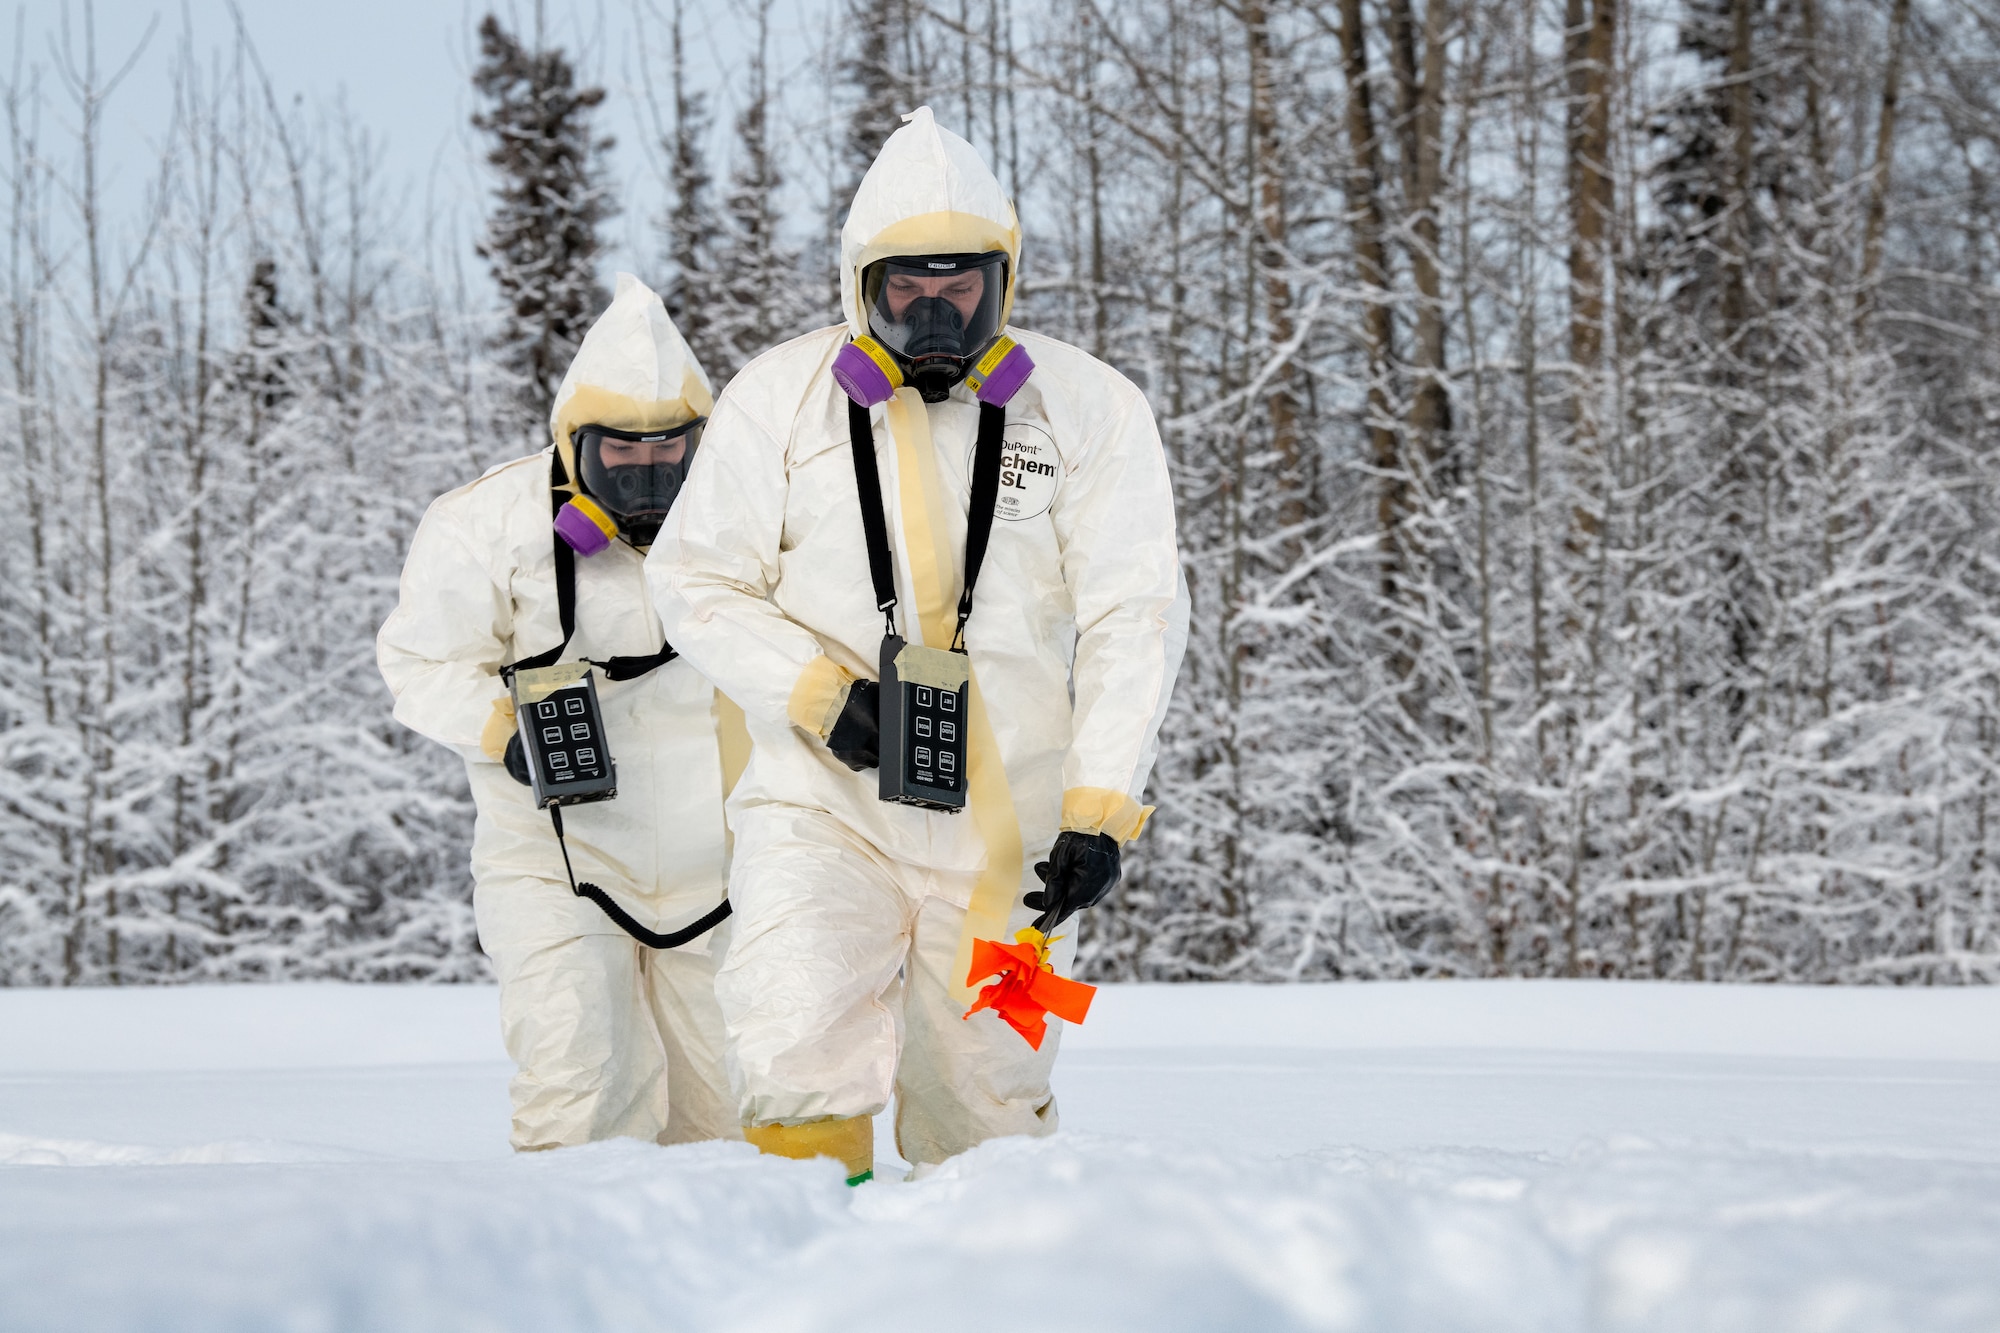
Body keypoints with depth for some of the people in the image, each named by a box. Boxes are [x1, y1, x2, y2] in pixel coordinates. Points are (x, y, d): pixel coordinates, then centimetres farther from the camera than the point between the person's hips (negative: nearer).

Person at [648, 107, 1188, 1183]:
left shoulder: (1089, 409, 0)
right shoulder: (780, 398, 1)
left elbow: (1135, 618, -2)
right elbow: (699, 582, 4)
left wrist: (1100, 808, -11)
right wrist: (814, 693, -12)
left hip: (1005, 831, 1)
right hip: (821, 803, 0)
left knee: (984, 1112, 8)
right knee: (799, 1071, -19)